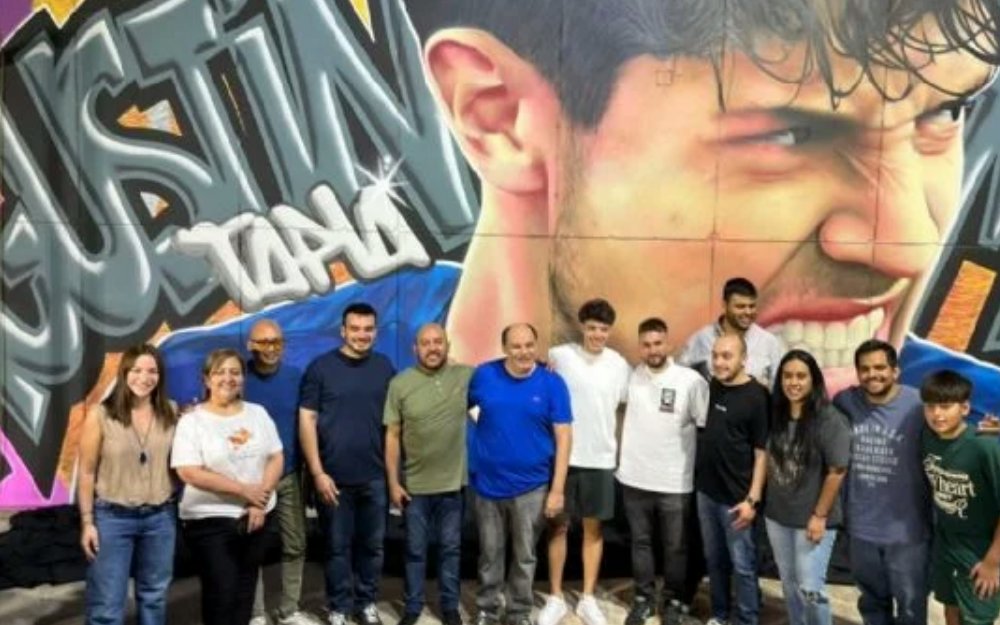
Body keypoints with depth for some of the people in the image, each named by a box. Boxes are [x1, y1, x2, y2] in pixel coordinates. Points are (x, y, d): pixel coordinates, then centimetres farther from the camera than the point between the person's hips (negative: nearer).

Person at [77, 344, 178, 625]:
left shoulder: (171, 413, 0)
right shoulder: (100, 415, -9)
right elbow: (87, 472, -6)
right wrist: (87, 521, -7)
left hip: (160, 517, 3)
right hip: (113, 517, -3)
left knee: (154, 597, 18)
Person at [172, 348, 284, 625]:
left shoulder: (258, 413, 6)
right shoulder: (192, 421, -8)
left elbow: (276, 459, 4)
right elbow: (189, 473, -16)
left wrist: (259, 503, -10)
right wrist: (244, 490, -17)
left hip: (257, 517, 4)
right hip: (210, 520, -4)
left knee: (245, 590, 13)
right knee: (221, 591, -3)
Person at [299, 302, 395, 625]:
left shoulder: (385, 367, 4)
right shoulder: (320, 367, -5)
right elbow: (306, 421, -6)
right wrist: (317, 472, -11)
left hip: (375, 476, 3)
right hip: (334, 477, -2)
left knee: (372, 544, 13)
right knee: (338, 546, 8)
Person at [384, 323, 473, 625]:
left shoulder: (467, 376, -3)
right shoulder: (400, 384, -6)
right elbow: (392, 436, -4)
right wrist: (393, 481, -6)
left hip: (453, 482, 1)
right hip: (414, 484, -1)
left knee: (450, 547, 14)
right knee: (415, 550, 12)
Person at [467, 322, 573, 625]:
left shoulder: (552, 383, -8)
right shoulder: (483, 375, -5)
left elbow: (563, 437, -7)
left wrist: (558, 489, -10)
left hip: (531, 487, -1)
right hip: (488, 484, 1)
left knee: (524, 555, 13)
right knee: (490, 554, 15)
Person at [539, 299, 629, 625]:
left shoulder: (619, 364, 1)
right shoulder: (558, 356, -8)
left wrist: (619, 447, 7)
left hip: (601, 458, 2)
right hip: (563, 456, -2)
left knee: (594, 528, 11)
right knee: (558, 526, 8)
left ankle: (588, 599, 22)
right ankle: (555, 598, 20)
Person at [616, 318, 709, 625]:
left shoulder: (692, 381, -12)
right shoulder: (631, 377, -2)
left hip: (676, 482, -3)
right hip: (635, 477, 3)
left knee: (676, 547, 11)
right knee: (640, 542, 16)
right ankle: (643, 598, 31)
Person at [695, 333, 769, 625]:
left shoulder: (756, 396, -13)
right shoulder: (710, 386, 4)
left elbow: (762, 452, -12)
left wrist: (752, 499, -16)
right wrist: (699, 480, 9)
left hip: (735, 498, -6)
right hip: (706, 491, 6)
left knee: (742, 565, 5)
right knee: (714, 560, 17)